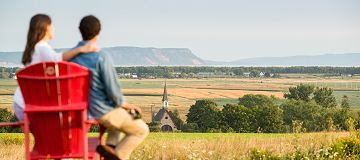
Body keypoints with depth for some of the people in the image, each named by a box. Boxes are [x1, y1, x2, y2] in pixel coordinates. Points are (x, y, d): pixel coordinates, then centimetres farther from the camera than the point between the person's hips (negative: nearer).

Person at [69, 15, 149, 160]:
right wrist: (123, 104, -1)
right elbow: (113, 90, -24)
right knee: (142, 130, 17)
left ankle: (111, 146, 16)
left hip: (81, 111, 7)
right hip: (103, 112, -7)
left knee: (122, 115, 36)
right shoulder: (102, 57, -24)